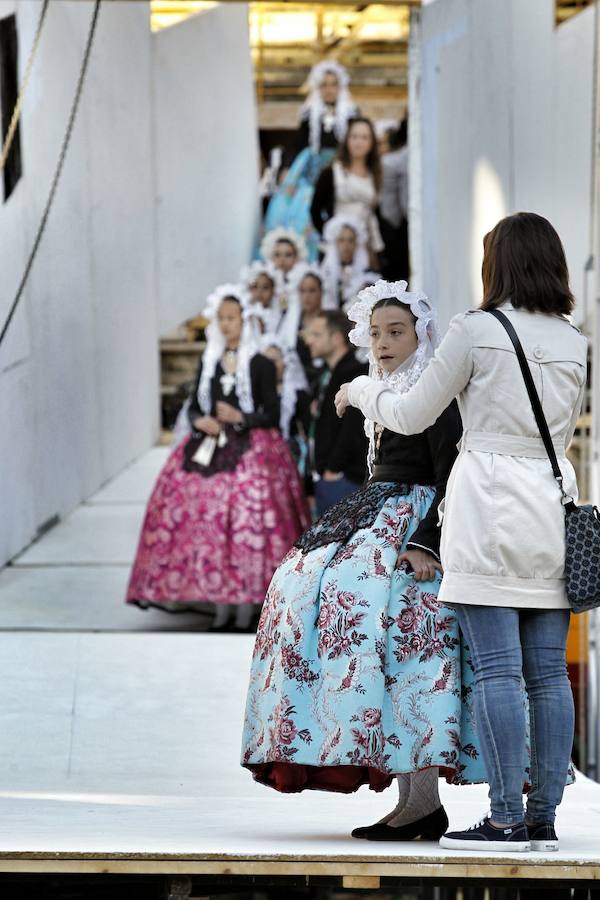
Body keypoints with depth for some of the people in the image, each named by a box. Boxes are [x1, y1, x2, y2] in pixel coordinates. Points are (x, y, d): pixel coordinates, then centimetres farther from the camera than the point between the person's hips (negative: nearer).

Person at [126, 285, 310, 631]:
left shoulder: (261, 365, 0)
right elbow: (194, 407, 18)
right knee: (209, 523, -4)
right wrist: (201, 422, -4)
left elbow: (272, 416, -1)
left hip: (251, 450, -4)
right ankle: (222, 608, 4)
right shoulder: (208, 363, 14)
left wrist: (239, 418, -16)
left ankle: (246, 611, -8)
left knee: (246, 523, -14)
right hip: (209, 449, 4)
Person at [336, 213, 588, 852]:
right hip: (553, 503, 5)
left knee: (497, 669, -7)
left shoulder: (476, 330, -6)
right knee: (548, 673, 4)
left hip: (490, 506, -5)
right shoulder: (574, 344, 9)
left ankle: (507, 818, -10)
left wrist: (359, 391, 19)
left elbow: (412, 416, 0)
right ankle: (544, 818, 5)